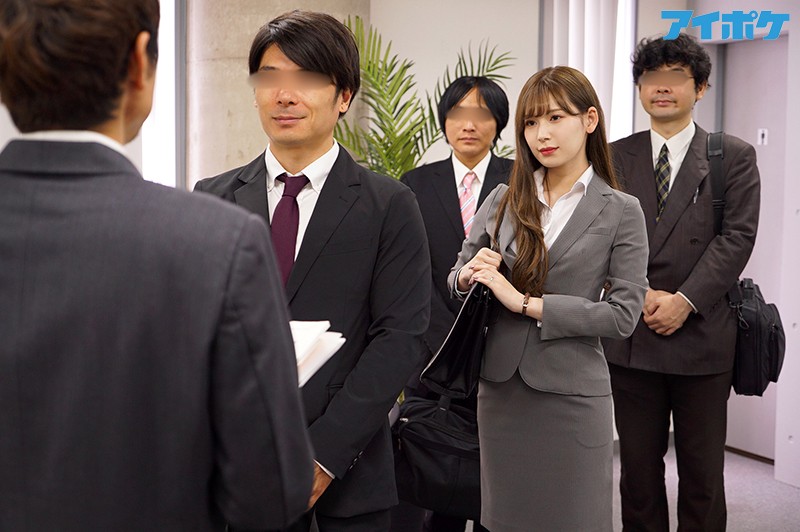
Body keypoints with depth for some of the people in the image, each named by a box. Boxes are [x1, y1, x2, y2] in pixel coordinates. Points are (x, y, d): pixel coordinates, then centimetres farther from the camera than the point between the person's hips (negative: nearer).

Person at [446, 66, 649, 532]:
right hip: (500, 387, 3)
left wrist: (526, 302, -16)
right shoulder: (503, 200, 4)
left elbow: (624, 314, -12)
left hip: (571, 393, -3)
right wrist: (469, 277, -12)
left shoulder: (620, 212, -5)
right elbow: (456, 279, 12)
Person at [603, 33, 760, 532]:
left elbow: (737, 237, -6)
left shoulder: (734, 157, 2)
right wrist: (642, 294, -12)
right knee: (638, 468, 10)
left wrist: (685, 301, -16)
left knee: (703, 473, 8)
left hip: (702, 339, -2)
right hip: (631, 340, 2)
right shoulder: (615, 158, 7)